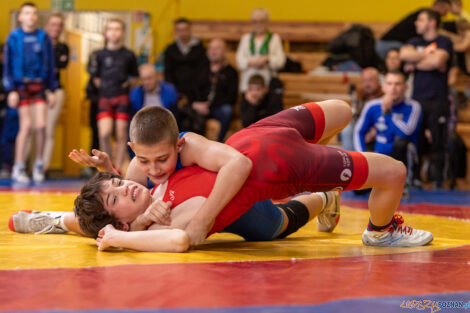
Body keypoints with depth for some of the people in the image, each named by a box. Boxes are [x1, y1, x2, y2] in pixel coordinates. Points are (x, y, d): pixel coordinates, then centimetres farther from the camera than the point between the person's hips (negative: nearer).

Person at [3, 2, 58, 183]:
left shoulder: (43, 37, 5)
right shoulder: (14, 38, 0)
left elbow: (50, 65, 9)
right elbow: (8, 66, 1)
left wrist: (52, 90, 7)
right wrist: (11, 90, -5)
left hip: (39, 86, 2)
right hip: (21, 85, -2)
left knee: (41, 125, -6)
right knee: (26, 126, -6)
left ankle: (39, 164, 11)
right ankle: (18, 168, 3)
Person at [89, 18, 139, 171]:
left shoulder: (128, 55, 3)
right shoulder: (100, 54, 4)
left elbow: (134, 77, 13)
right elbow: (95, 77, 11)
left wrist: (128, 84, 1)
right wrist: (103, 86, 2)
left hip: (123, 97, 0)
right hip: (105, 97, 0)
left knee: (121, 135, -1)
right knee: (104, 134, -14)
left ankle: (118, 169, 7)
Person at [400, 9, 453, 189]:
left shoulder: (444, 42, 2)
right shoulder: (415, 42, 17)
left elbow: (437, 61, -16)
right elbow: (404, 54, -3)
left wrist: (414, 64, -1)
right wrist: (428, 55, -7)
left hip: (437, 101, -4)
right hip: (417, 99, 4)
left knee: (438, 141, -4)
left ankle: (437, 179, 1)